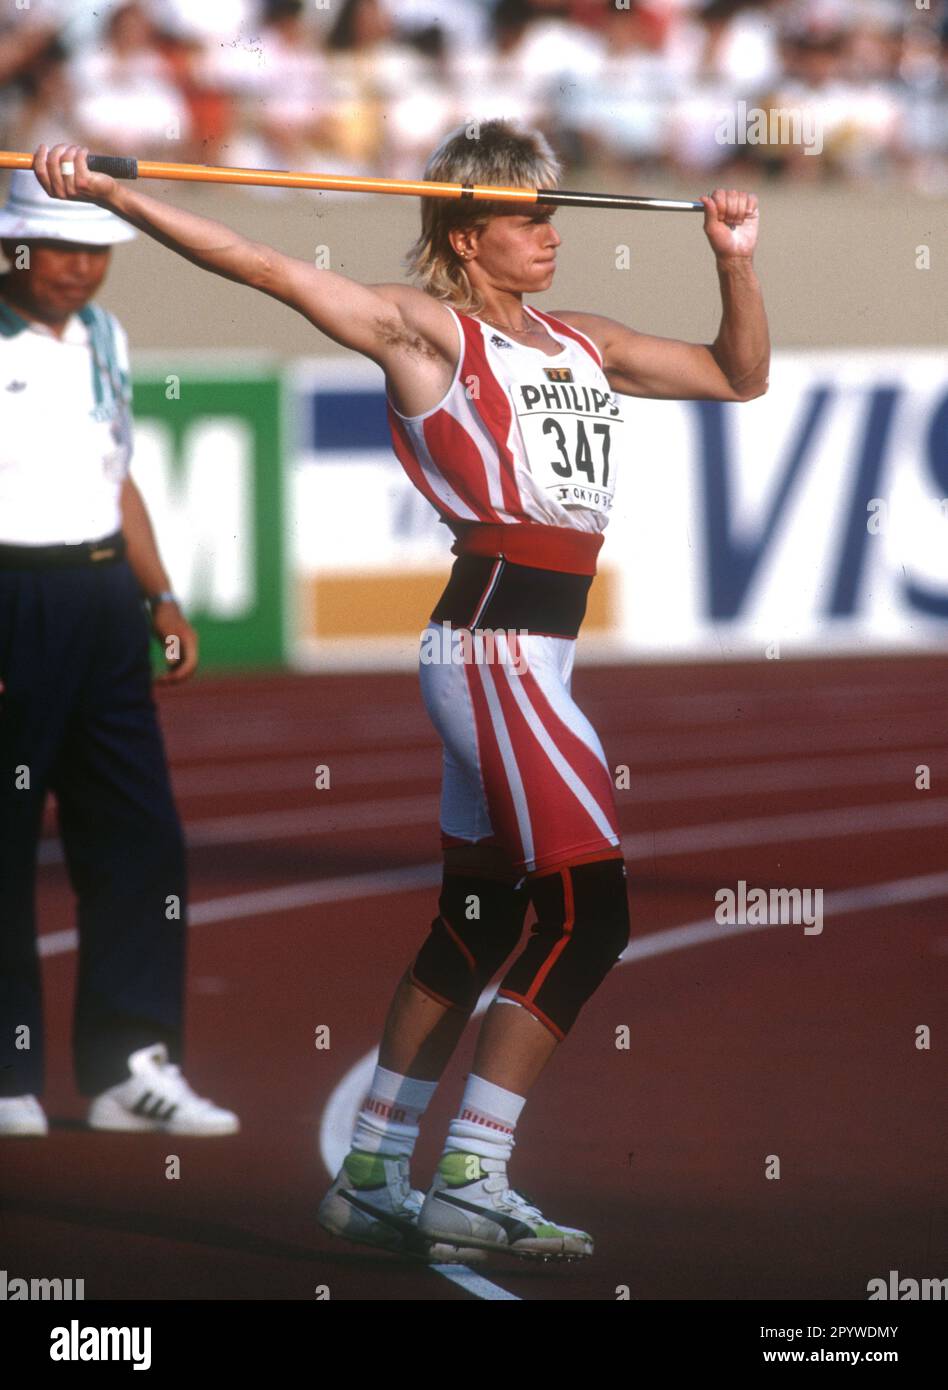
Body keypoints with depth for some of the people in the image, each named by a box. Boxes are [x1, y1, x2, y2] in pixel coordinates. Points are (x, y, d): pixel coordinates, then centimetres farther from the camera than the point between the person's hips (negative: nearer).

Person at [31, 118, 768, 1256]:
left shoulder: (581, 343, 19)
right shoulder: (427, 330, -1)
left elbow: (739, 378, 28)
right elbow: (262, 267, -8)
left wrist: (735, 262, 13)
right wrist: (109, 194, -14)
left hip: (527, 655, 8)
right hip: (490, 641, -8)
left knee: (477, 923, 12)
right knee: (588, 909, -14)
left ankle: (371, 1175, 19)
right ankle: (468, 1181, -13)